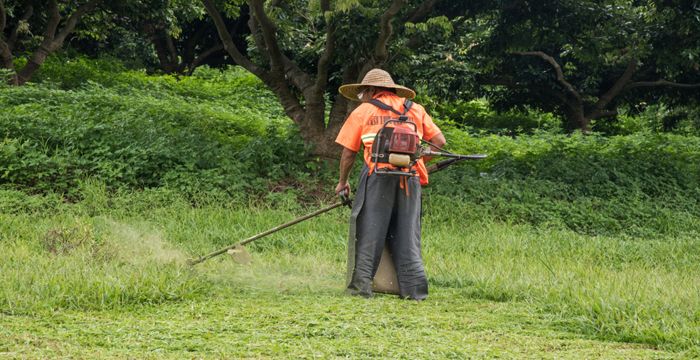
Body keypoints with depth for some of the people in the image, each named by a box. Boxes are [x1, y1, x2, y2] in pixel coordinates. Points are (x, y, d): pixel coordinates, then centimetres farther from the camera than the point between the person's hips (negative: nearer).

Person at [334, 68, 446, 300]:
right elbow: (439, 141, 14)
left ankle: (361, 285, 0)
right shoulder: (415, 110, 18)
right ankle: (415, 287, 3)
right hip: (411, 178, 3)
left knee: (370, 232, 3)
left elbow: (348, 152, 11)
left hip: (378, 176, -3)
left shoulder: (362, 112, 11)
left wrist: (342, 181, 23)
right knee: (407, 234, 8)